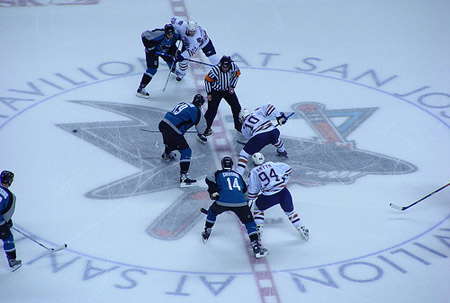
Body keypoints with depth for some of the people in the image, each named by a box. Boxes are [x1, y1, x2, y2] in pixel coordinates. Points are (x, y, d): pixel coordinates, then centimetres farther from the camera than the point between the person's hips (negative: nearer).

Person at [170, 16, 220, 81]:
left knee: (214, 59, -9)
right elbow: (174, 19, -19)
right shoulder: (182, 26, -38)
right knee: (182, 58, -4)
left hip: (204, 41, -4)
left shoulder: (197, 37, -48)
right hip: (187, 42, 4)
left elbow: (192, 50, -46)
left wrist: (182, 56, -52)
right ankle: (181, 72, 25)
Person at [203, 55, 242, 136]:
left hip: (228, 90, 4)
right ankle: (206, 127, 14)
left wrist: (232, 86, -5)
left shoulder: (234, 67, -21)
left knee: (236, 107, 6)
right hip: (216, 91, -4)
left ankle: (239, 126, 26)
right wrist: (209, 93, -11)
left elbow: (236, 75, 2)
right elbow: (207, 80, -16)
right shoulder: (215, 70, -31)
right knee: (212, 110, -7)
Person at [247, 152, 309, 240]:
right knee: (289, 211, 24)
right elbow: (288, 169, 19)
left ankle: (259, 228, 13)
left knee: (258, 207, 25)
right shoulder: (272, 164, 15)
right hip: (283, 192, 3)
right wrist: (283, 181, 29)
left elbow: (252, 191, 7)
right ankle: (301, 229, 19)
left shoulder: (253, 172, 7)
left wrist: (249, 200, 23)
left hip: (269, 197, -3)